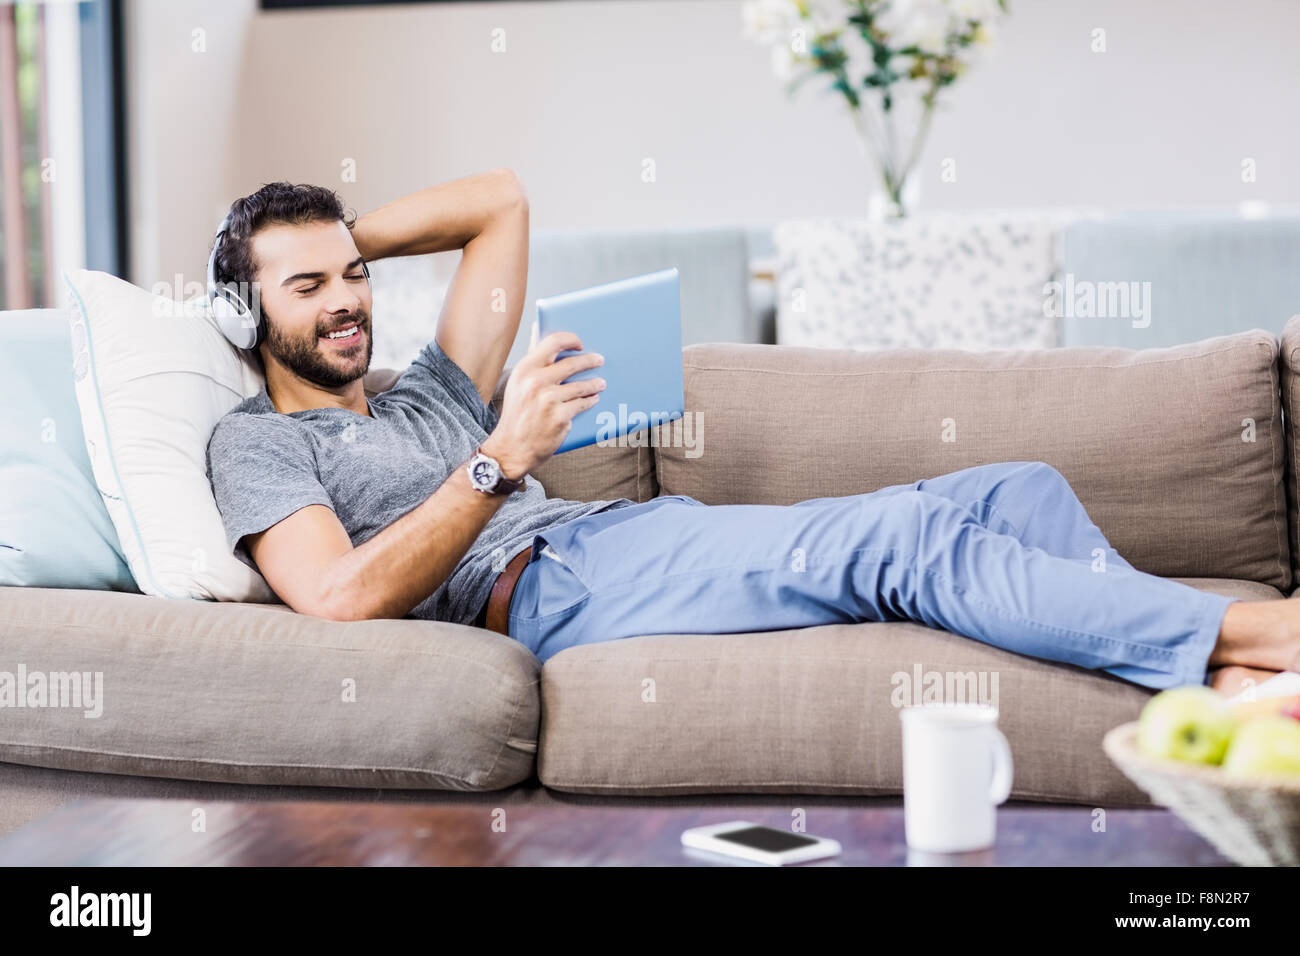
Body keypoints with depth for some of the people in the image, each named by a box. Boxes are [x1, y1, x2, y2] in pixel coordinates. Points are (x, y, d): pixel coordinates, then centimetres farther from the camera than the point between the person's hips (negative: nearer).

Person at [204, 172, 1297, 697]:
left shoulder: (428, 402, 32)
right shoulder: (256, 443, 11)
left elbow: (499, 200, 37)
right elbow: (342, 597, -10)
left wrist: (342, 237, 28)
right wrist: (501, 461, -13)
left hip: (652, 530, 9)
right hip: (555, 581, -9)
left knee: (1019, 488, -4)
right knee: (910, 533, -27)